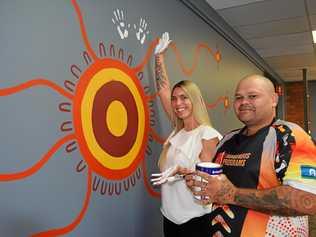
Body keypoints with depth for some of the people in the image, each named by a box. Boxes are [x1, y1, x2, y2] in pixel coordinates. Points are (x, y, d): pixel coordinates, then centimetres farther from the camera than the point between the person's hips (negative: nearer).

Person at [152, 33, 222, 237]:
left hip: (195, 220, -6)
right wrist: (159, 55, 5)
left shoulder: (208, 135, -15)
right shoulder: (178, 130, 2)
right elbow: (163, 90, 4)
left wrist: (182, 172, -31)